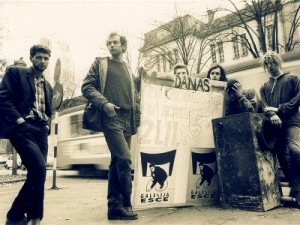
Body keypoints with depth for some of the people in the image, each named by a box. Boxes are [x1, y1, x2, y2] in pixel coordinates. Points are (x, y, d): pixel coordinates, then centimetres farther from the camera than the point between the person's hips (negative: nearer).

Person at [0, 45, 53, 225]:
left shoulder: (48, 86, 23)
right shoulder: (16, 73, 5)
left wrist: (47, 125, 8)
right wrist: (18, 119, -16)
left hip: (41, 131, 7)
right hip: (22, 128, -7)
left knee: (36, 172, 2)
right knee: (39, 169, -21)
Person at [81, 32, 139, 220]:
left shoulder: (128, 70, 22)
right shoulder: (100, 63, 8)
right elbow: (87, 86, -1)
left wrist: (135, 120, 12)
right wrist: (104, 103, -17)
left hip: (127, 119, 5)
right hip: (111, 117, -5)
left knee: (117, 162, 6)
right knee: (124, 159, -14)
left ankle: (115, 206, 12)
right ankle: (125, 204, -3)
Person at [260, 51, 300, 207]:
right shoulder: (264, 87, 21)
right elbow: (264, 106, 7)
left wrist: (279, 109, -10)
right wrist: (272, 114, -16)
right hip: (274, 125, 4)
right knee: (283, 158, -2)